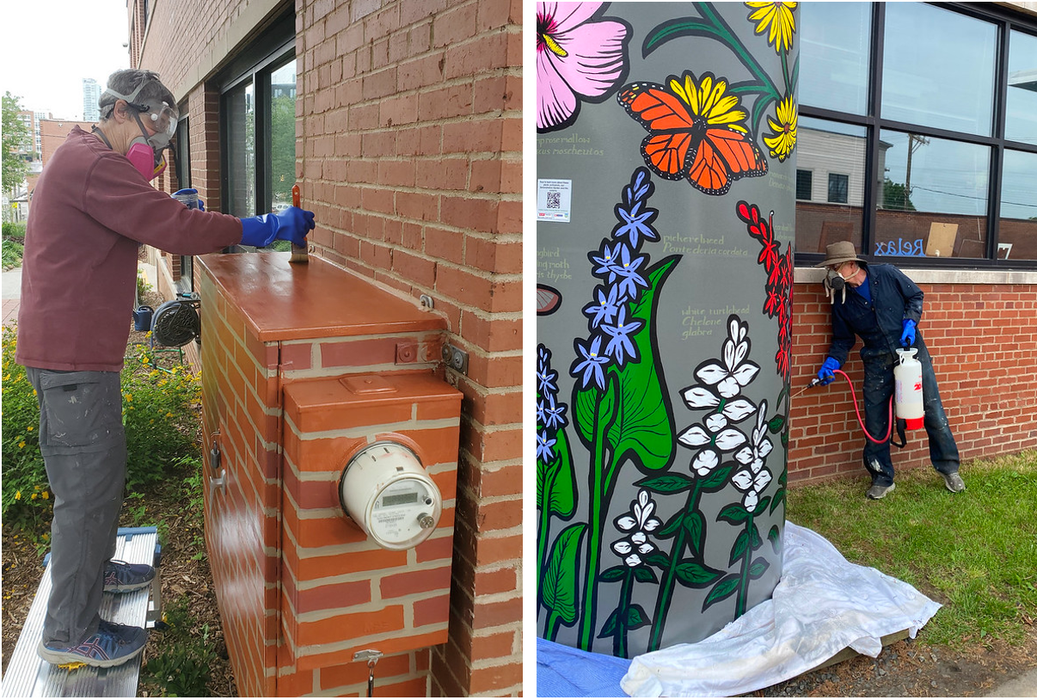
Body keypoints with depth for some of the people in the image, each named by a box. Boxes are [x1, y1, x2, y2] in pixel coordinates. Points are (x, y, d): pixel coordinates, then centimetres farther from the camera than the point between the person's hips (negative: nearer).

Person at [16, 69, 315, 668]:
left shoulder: (80, 159, 19)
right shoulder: (94, 164, -18)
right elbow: (174, 228, -25)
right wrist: (266, 229, -20)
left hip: (76, 345, 11)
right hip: (73, 356, -11)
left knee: (100, 473, 23)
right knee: (89, 488, -2)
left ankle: (93, 568, 42)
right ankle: (70, 632, 11)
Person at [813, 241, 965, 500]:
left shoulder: (887, 274, -7)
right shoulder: (841, 300, -1)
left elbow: (915, 295, 5)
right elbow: (842, 340, 5)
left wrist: (910, 322, -11)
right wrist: (832, 363, -11)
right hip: (877, 362, 2)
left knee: (933, 412, 4)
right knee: (875, 423, 2)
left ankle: (949, 469, 22)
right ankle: (882, 479, 17)